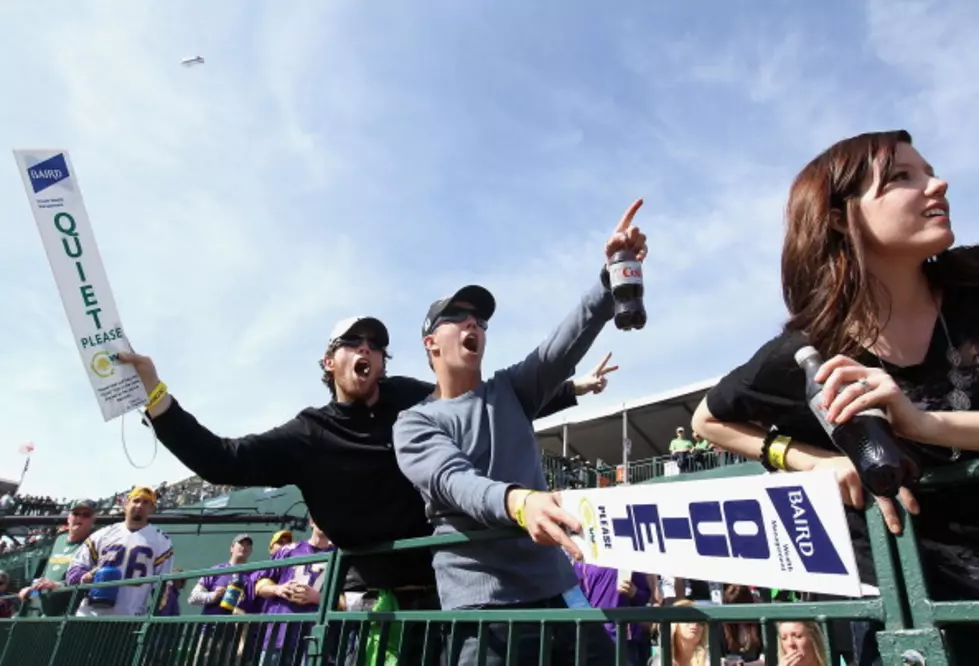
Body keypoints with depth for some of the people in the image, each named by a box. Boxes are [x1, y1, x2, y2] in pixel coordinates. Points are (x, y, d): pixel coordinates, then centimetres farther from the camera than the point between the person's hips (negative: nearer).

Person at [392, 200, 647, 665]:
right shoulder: (413, 424, 2)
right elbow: (452, 481, -18)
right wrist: (516, 501, -39)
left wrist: (611, 276, -19)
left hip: (559, 588, 4)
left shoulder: (510, 390, 13)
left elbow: (569, 342, -4)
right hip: (483, 604, -3)